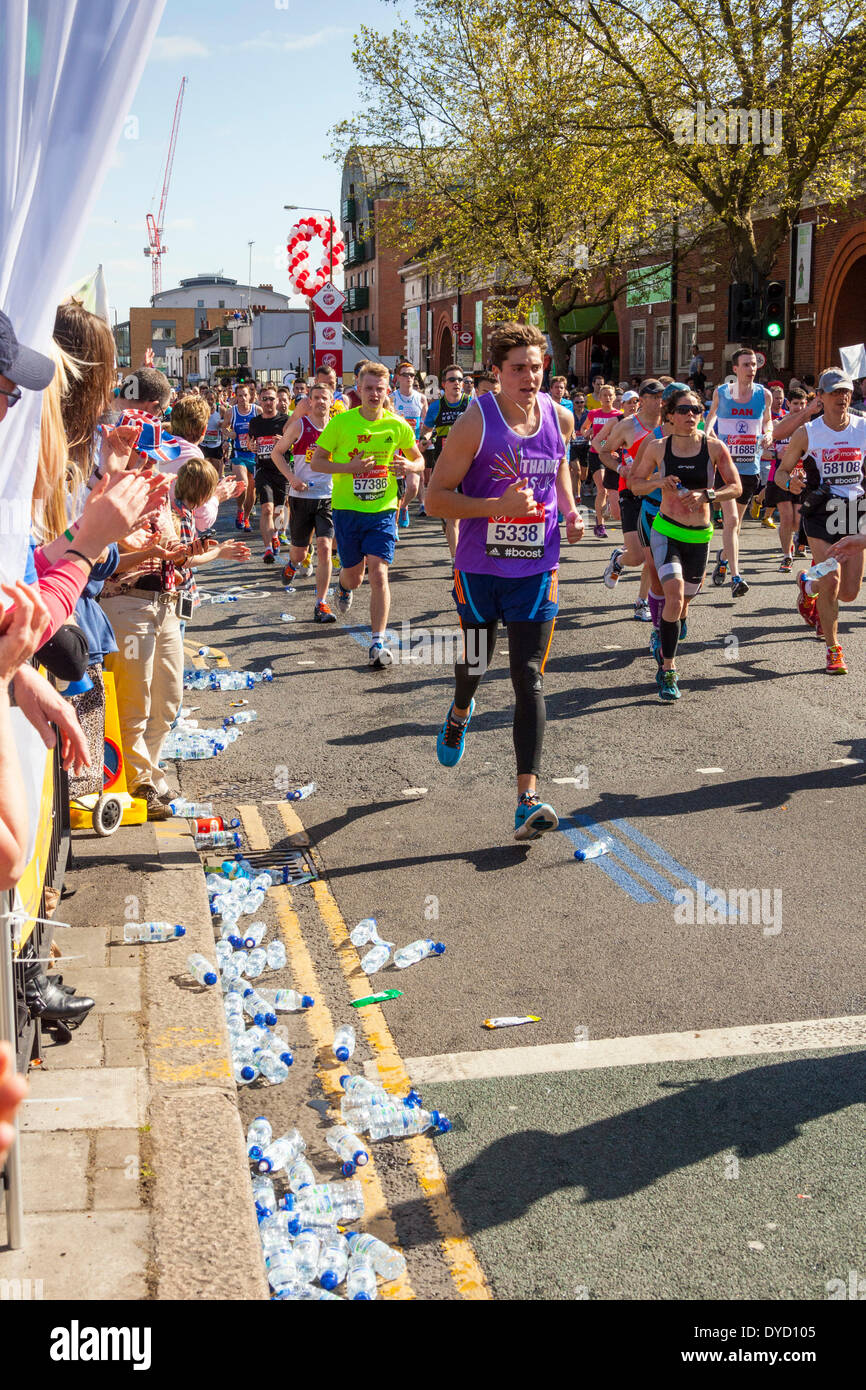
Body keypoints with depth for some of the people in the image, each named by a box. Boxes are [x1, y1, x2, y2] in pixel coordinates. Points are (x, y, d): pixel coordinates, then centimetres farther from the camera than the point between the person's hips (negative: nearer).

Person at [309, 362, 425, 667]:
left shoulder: (398, 426, -2)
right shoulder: (340, 422, -6)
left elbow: (419, 460, 12)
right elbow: (316, 462, -2)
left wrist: (408, 465, -13)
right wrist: (349, 467, -19)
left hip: (382, 510, 0)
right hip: (347, 509, 0)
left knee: (378, 573, -13)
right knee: (354, 575, 12)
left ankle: (378, 642, -9)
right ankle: (344, 586, 51)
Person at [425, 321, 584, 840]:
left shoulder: (560, 418, -1)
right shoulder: (475, 423, -14)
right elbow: (436, 498, -13)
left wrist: (570, 510, 3)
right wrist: (500, 505, -25)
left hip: (537, 569, 2)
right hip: (480, 568, -1)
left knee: (529, 679, -6)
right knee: (474, 664, 17)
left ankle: (528, 798, -10)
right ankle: (460, 715, 55)